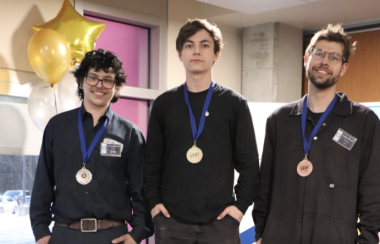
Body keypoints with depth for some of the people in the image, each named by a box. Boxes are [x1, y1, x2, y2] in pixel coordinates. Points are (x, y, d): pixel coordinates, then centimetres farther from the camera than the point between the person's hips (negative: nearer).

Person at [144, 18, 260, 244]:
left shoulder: (235, 104, 4)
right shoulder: (164, 104, 7)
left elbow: (249, 162, 3)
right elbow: (152, 160, 9)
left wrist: (241, 204, -5)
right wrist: (153, 201, -1)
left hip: (220, 219, -1)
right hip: (171, 219, 1)